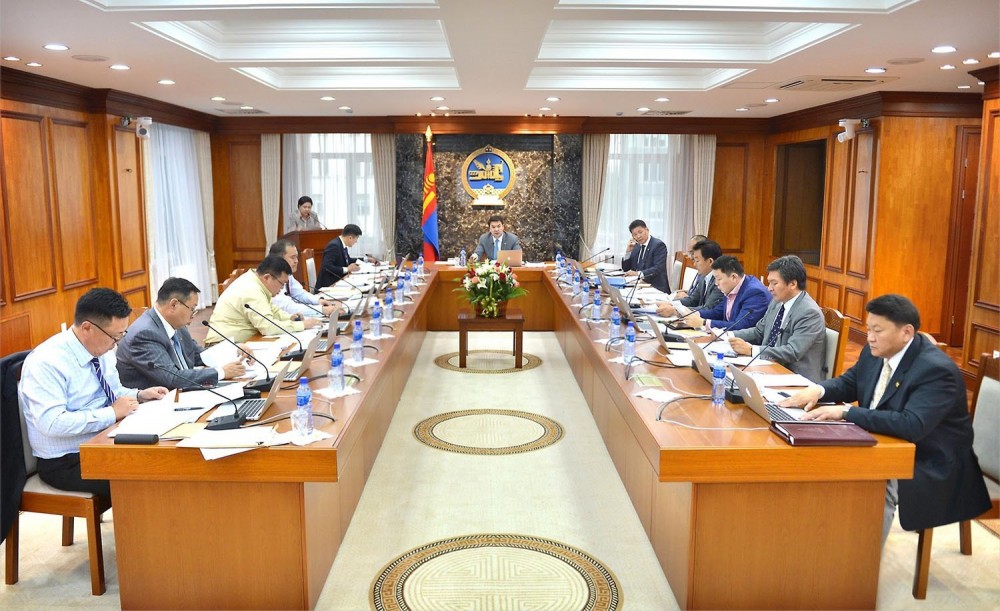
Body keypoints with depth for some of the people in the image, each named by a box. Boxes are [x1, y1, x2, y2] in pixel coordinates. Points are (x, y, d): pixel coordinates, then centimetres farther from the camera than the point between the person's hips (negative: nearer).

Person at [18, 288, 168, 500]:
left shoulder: (102, 348, 5)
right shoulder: (46, 363, -19)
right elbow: (52, 423, -28)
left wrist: (139, 395, 1)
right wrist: (112, 413, -25)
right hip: (66, 462, -8)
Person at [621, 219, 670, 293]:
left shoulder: (659, 245, -7)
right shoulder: (636, 246, 14)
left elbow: (658, 269, -19)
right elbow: (626, 269, 15)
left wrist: (638, 273, -30)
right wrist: (628, 251, 1)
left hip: (656, 288, -7)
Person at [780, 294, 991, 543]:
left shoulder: (936, 370, -24)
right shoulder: (875, 353, 0)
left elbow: (912, 425, -36)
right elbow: (848, 382, 16)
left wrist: (845, 412, -34)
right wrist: (818, 390, -8)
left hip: (928, 466, -8)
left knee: (880, 486, -32)